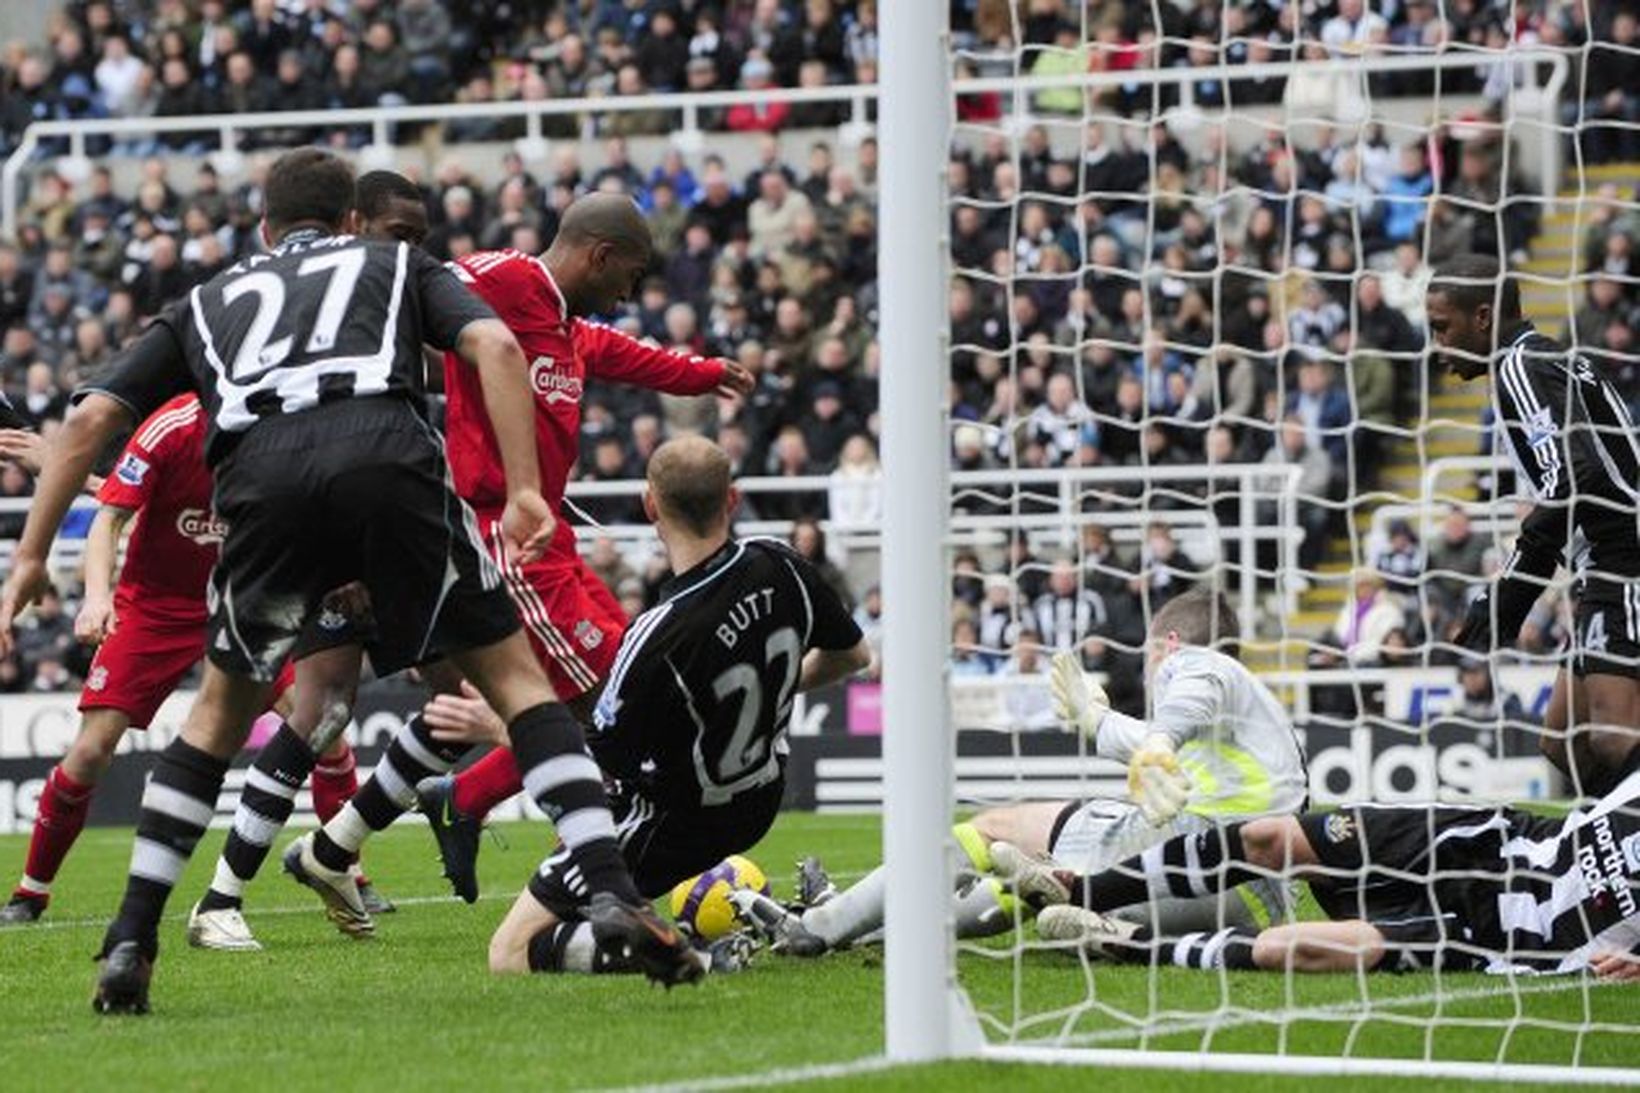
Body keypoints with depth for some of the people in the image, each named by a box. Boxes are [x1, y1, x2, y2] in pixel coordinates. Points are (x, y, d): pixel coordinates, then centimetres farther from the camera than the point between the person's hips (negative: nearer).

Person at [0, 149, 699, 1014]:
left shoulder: (209, 301, 36)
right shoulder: (399, 265, 32)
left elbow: (91, 419, 26)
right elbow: (493, 344, 11)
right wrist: (524, 490, 5)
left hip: (260, 477, 1)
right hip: (386, 450, -1)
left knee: (221, 712, 22)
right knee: (514, 674, 11)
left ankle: (129, 944, 14)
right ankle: (610, 895, -6)